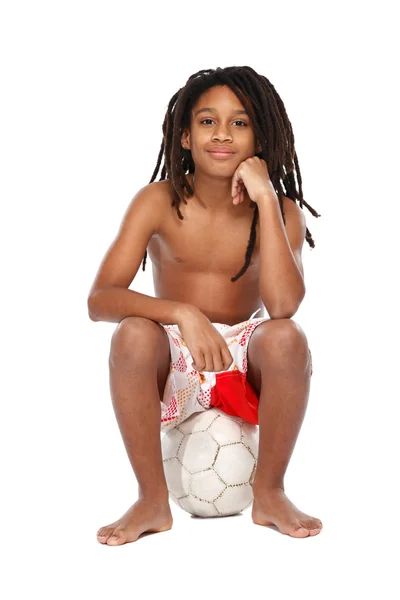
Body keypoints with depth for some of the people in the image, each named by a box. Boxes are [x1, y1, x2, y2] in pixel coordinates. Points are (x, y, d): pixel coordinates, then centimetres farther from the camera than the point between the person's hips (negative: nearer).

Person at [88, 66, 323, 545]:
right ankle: (153, 501, -16)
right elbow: (99, 299, -19)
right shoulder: (158, 202, -8)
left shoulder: (279, 211, -7)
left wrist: (264, 198, -25)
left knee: (287, 337, -32)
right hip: (173, 364, 0)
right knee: (133, 333, -32)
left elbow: (283, 304, -27)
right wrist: (182, 313, -35)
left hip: (246, 361, 0)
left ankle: (269, 495, -11)